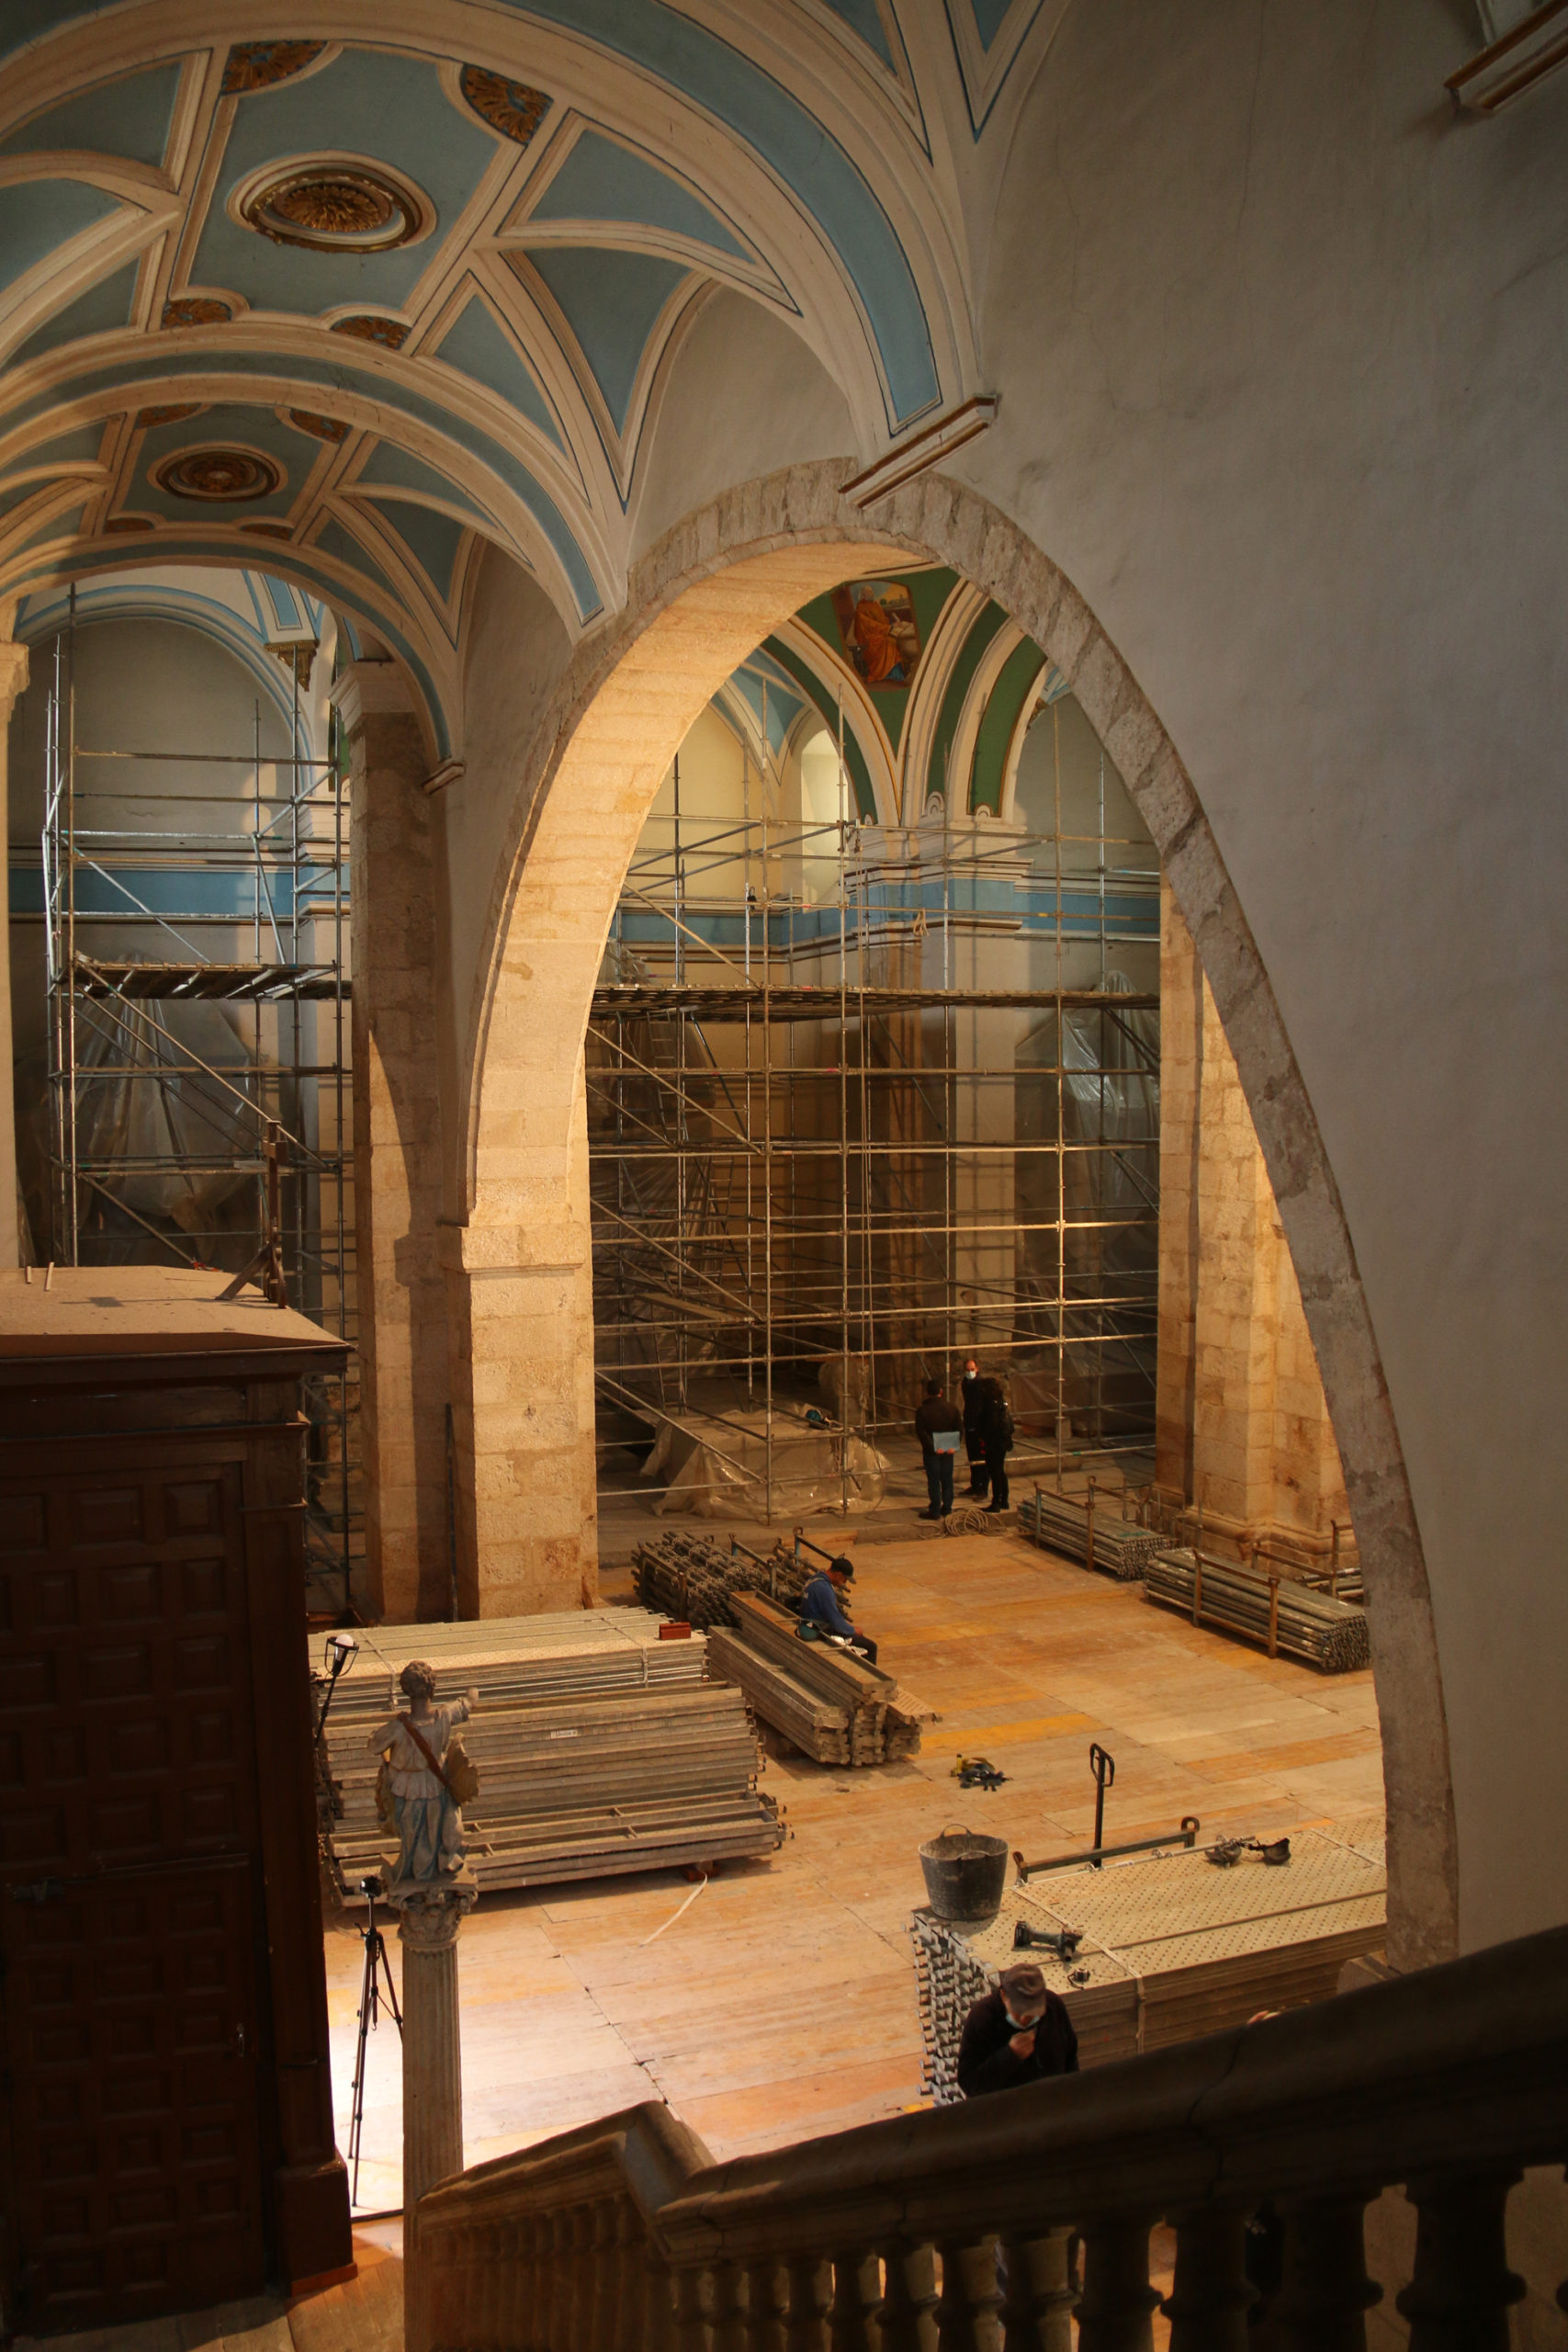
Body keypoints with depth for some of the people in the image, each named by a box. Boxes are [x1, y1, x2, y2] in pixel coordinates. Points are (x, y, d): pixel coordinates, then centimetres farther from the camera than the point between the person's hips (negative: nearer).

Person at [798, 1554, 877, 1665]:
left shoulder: (816, 1578, 6)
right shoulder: (824, 1588, -27)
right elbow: (836, 1622, -23)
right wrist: (853, 1630, -6)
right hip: (822, 1633, -10)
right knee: (870, 1646, -8)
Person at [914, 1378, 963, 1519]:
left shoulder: (922, 1410, -10)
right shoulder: (952, 1408, 0)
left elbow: (920, 1432, -17)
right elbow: (959, 1428, -1)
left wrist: (932, 1447, -18)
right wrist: (953, 1446, -5)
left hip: (931, 1451, -3)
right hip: (948, 1450, 3)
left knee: (933, 1481, 2)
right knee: (947, 1480, 14)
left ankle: (935, 1511, 3)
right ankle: (947, 1508, 20)